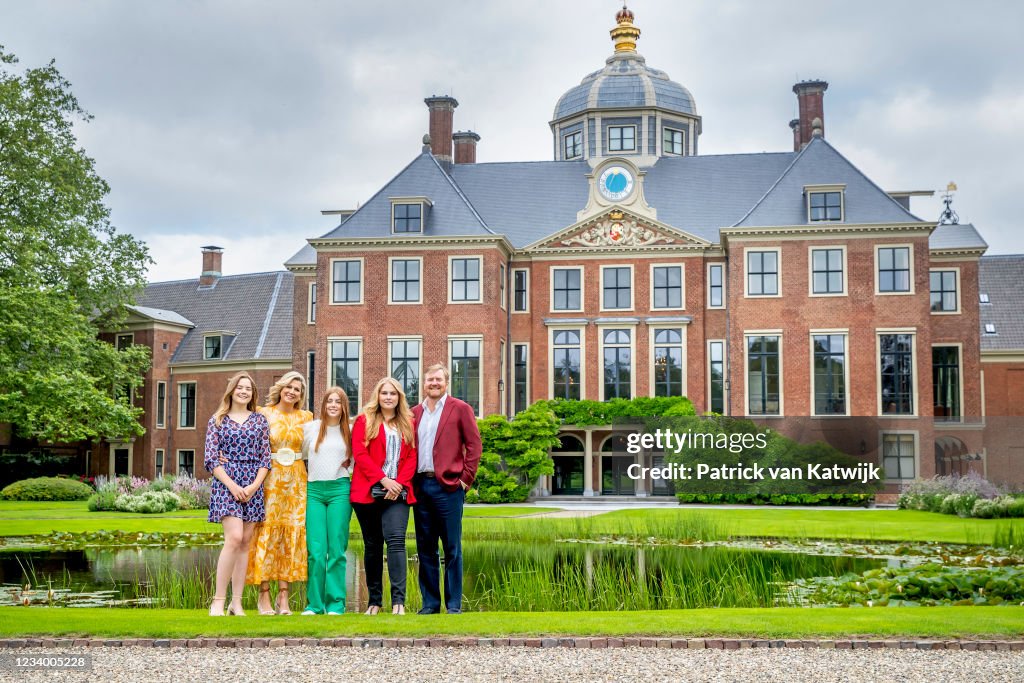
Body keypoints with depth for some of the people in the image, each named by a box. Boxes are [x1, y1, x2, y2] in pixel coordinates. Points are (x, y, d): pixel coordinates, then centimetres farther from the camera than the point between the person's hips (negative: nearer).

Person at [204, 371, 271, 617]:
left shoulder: (260, 420, 12)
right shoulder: (217, 420, 6)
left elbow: (265, 458, 8)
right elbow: (210, 458, -1)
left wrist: (254, 486, -7)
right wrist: (231, 485, -11)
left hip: (253, 486, 3)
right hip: (226, 483, -3)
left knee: (245, 542, 2)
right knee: (234, 538, -18)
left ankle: (237, 602, 7)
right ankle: (218, 601, -13)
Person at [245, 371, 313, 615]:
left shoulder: (306, 417, 10)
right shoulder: (264, 414, 2)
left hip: (296, 482, 3)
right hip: (270, 479, -3)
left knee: (292, 534, 1)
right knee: (267, 533, -4)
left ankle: (283, 597, 6)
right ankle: (264, 595, 2)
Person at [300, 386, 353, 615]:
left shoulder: (350, 432, 10)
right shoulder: (310, 428, 9)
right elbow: (300, 454, 18)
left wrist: (346, 470, 5)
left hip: (340, 490, 0)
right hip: (314, 491, 0)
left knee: (337, 550, -2)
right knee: (316, 551, -6)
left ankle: (335, 605, 2)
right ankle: (314, 604, 2)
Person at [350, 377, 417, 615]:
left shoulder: (408, 423, 15)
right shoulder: (364, 421, 7)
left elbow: (412, 457, 8)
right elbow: (360, 454, -3)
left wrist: (400, 483, -8)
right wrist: (383, 479, -12)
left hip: (398, 492, 1)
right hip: (368, 492, 0)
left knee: (396, 540, -15)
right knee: (372, 545, 5)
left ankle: (398, 600, -18)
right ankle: (374, 600, 12)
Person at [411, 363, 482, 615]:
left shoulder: (460, 409, 2)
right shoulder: (414, 413, 15)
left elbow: (474, 445, 0)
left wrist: (465, 478, -6)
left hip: (448, 485, -4)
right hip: (420, 486, 4)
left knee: (452, 548, -1)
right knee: (425, 548, 7)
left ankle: (454, 605, 4)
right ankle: (430, 603, 14)